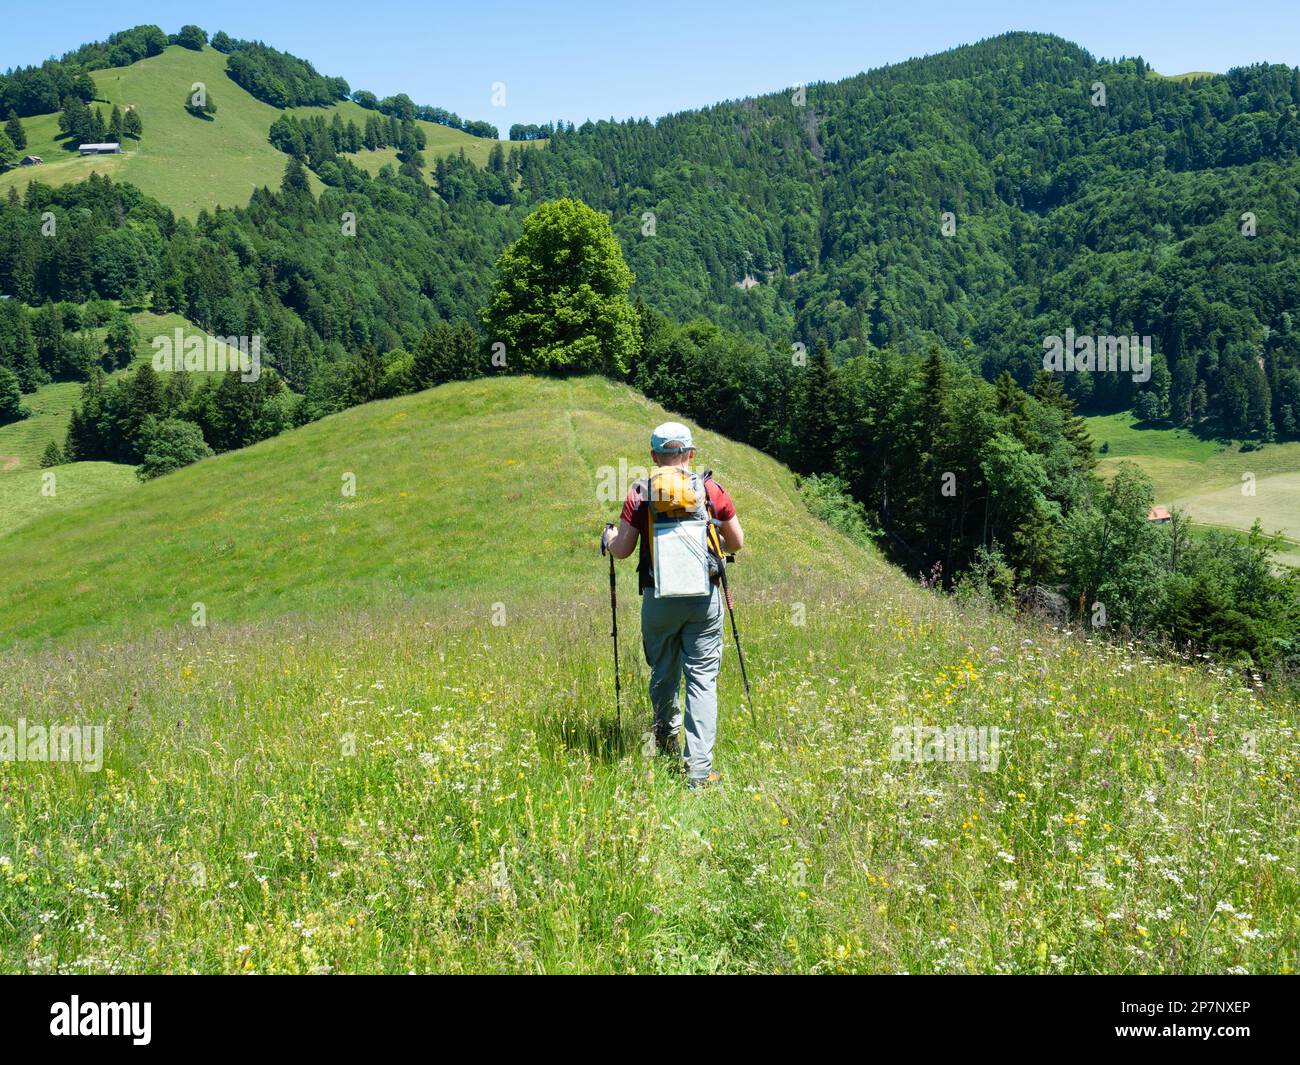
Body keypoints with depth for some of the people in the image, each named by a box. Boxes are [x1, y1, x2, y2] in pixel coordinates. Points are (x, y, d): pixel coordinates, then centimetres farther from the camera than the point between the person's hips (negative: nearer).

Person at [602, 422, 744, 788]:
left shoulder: (639, 493, 0)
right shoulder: (711, 490, 2)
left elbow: (622, 550, -1)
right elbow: (737, 543, 10)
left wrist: (609, 537, 22)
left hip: (659, 597, 1)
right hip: (705, 597, 0)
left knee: (663, 673, 20)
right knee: (702, 679, -1)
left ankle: (667, 740, 41)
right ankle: (699, 768, -8)